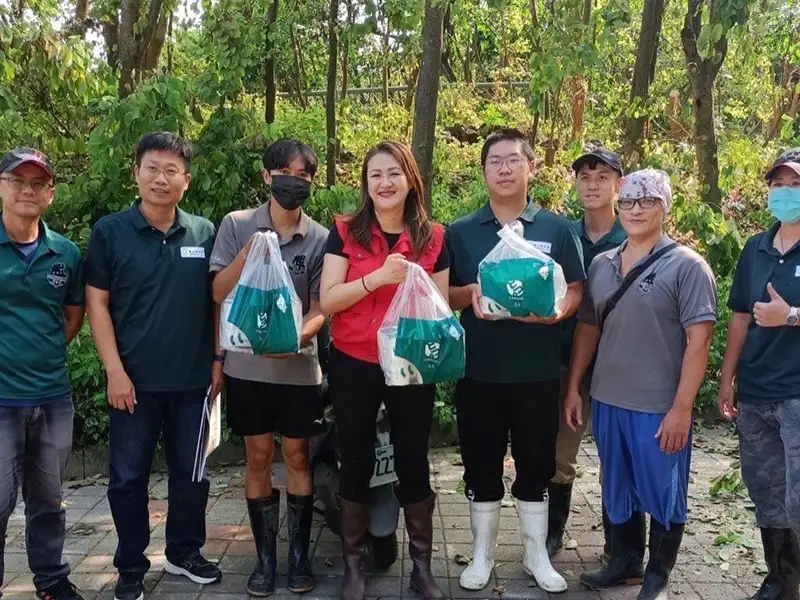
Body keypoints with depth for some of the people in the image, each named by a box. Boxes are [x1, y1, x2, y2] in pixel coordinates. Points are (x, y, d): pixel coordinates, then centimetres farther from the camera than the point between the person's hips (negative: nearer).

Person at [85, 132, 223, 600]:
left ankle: (185, 553, 32)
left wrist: (218, 360, 4)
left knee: (191, 471, 13)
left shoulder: (205, 233, 4)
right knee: (129, 476, 8)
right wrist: (115, 371, -10)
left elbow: (218, 300, 9)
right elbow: (97, 303, -4)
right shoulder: (110, 232, -3)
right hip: (134, 380, -2)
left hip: (193, 379, 2)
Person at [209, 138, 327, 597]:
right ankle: (265, 556, 21)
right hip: (247, 365, 0)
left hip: (299, 367, 0)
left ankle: (300, 554, 22)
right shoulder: (237, 226, -1)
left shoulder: (321, 239, -1)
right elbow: (219, 293, -4)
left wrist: (297, 336, -23)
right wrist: (248, 253, -19)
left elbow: (320, 307, -3)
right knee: (259, 459, 9)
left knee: (297, 458, 8)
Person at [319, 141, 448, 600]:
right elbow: (327, 301, -9)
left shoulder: (434, 237, 1)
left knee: (414, 463, 9)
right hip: (353, 367, 0)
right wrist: (378, 277, -21)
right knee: (357, 462, 11)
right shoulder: (345, 232, -2)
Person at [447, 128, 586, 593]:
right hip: (478, 370, 1)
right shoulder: (460, 232, 4)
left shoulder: (557, 229, 3)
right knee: (482, 465, 10)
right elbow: (443, 295, 5)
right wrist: (471, 293, -16)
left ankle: (537, 554, 28)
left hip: (538, 372, 0)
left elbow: (576, 292, 3)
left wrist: (555, 311, -18)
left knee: (536, 464, 11)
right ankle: (483, 553, 27)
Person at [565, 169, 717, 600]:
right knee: (617, 490, 18)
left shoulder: (687, 266, -8)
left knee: (662, 494, 10)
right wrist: (573, 387, 8)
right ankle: (624, 562, 36)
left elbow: (698, 341, -12)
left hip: (660, 406, -5)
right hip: (607, 401, 5)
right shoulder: (600, 265, 7)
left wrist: (681, 408, -17)